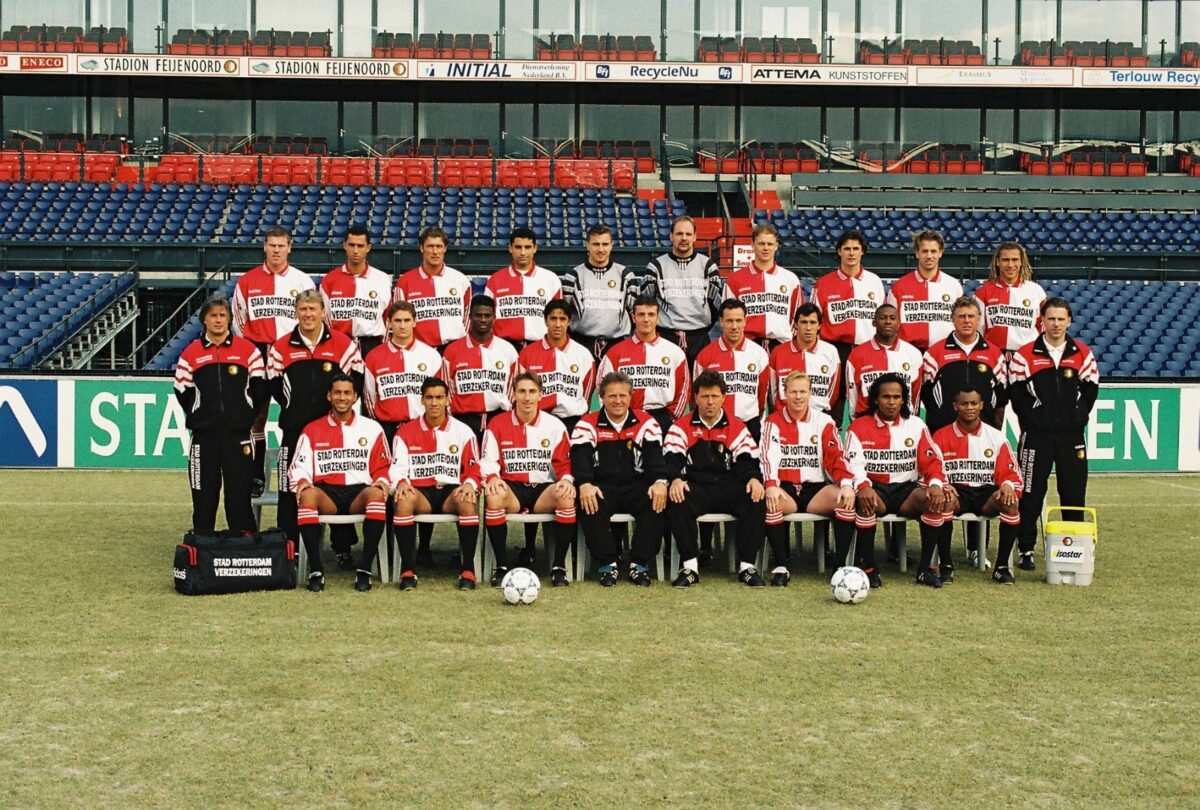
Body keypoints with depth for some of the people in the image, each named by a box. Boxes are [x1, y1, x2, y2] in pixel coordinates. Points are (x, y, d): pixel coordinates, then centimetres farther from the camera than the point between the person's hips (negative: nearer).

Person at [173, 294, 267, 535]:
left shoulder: (247, 350, 4)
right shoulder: (190, 353, 6)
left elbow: (260, 389, 5)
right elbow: (183, 393, 9)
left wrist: (246, 416, 3)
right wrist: (200, 417, 5)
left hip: (239, 434, -1)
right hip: (204, 436, 1)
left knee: (240, 492, 1)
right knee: (204, 495, 4)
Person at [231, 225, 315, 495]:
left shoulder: (302, 281, 6)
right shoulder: (247, 281, 7)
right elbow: (239, 320, 13)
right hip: (257, 354, 1)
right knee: (256, 417, 2)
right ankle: (256, 477, 7)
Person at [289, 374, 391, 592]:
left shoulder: (371, 428, 15)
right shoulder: (312, 430, 16)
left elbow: (382, 467, 14)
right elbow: (299, 467, 10)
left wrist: (382, 482, -9)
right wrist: (302, 482, -13)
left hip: (359, 494, 0)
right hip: (326, 494, 0)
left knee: (376, 494, -36)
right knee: (307, 495, -35)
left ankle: (365, 570, -36)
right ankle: (316, 570, -34)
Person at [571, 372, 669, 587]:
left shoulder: (646, 422, 8)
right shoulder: (588, 424, 5)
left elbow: (655, 456, -1)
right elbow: (580, 456, -8)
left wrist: (660, 482, -22)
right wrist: (584, 484, -28)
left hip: (637, 485, 1)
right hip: (602, 486, -1)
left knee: (657, 505, -29)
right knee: (589, 507, -33)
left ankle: (639, 564, -17)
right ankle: (608, 563, -18)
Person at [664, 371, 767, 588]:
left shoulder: (737, 428, 13)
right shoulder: (682, 427, 10)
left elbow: (747, 460, 4)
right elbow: (671, 459, -4)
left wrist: (754, 479, -18)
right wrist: (675, 479, -25)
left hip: (730, 488, 1)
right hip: (696, 487, -1)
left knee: (757, 500, -28)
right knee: (677, 502, -34)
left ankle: (747, 565, -19)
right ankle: (690, 565, -25)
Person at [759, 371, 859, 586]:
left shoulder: (824, 422, 9)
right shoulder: (773, 422, 5)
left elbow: (836, 457, 1)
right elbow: (768, 456, -9)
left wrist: (847, 483, -19)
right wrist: (771, 486, -29)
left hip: (816, 489, 2)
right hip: (785, 488, -1)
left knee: (847, 499, -28)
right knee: (770, 501, -36)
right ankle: (781, 566, -28)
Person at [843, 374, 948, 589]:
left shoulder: (916, 425, 10)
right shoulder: (859, 427, 4)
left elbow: (931, 459, 4)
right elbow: (854, 463, -8)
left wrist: (936, 483, -18)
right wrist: (863, 487, -29)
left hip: (906, 490, 2)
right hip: (875, 489, -2)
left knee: (934, 500, -29)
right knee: (865, 501, -37)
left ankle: (926, 567, -19)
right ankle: (868, 567, -25)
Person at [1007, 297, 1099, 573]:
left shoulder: (1083, 354, 7)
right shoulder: (1025, 355, 0)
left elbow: (1090, 389, 8)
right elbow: (1016, 392, -1)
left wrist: (1078, 417, -1)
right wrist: (1032, 419, -6)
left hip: (1072, 436, 2)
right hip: (1036, 436, -2)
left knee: (1074, 493, 6)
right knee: (1031, 495, -1)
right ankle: (1026, 550, 6)